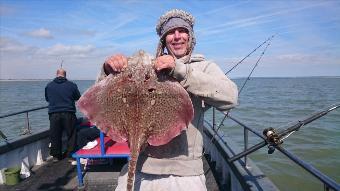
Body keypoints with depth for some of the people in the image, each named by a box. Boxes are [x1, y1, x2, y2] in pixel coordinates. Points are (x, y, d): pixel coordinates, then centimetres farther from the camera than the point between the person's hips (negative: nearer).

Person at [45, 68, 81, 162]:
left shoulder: (49, 85, 5)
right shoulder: (72, 85, -2)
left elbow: (47, 99, 18)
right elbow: (78, 98, 10)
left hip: (54, 114, 2)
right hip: (68, 113, -1)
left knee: (55, 136, 12)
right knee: (71, 134, 10)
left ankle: (56, 156, 20)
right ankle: (71, 154, 15)